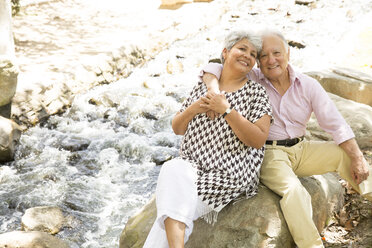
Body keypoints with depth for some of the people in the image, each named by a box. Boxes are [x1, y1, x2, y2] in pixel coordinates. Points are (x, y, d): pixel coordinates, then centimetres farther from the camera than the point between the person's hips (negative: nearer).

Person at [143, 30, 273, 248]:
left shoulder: (256, 93, 1)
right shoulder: (204, 86, 14)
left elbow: (258, 140, -12)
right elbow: (177, 129, 17)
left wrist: (227, 110, -17)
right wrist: (192, 109, -4)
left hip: (230, 174, -4)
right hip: (192, 164, 4)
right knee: (172, 171, -30)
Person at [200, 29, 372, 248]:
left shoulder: (308, 86, -1)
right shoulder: (251, 80, -7)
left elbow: (335, 124, -2)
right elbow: (213, 68, -13)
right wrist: (214, 90, -36)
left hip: (300, 149, 4)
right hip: (267, 153, -4)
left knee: (347, 153, -14)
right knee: (293, 190, -31)